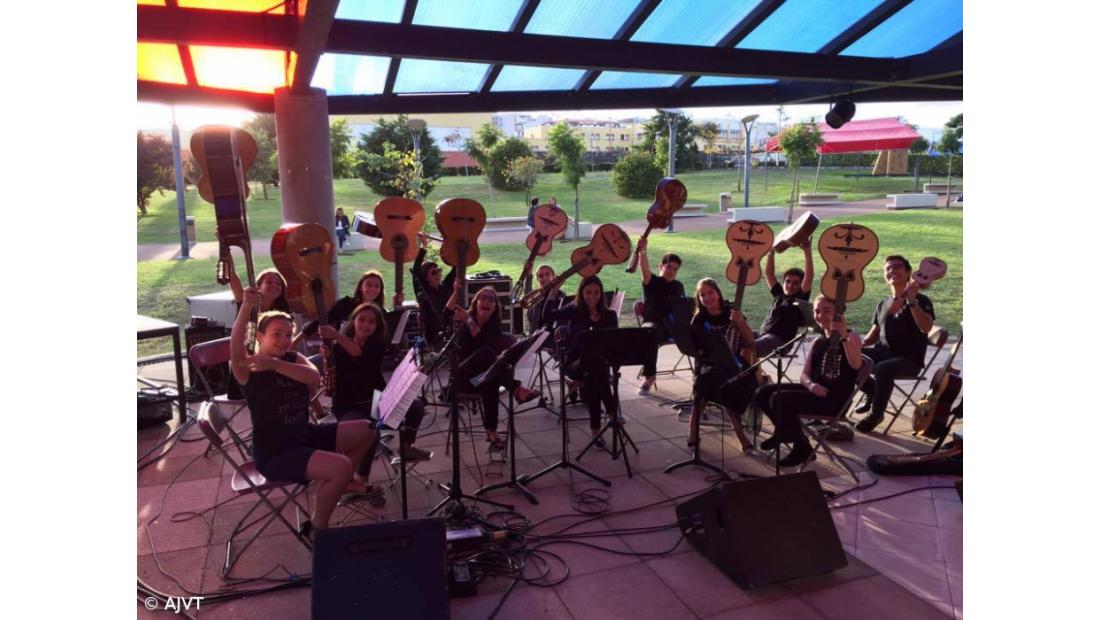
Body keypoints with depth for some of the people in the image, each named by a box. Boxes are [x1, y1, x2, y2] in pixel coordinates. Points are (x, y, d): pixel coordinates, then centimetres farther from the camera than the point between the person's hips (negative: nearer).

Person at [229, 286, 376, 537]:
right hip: (274, 453, -8)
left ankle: (343, 482, 31)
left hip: (304, 436, 8)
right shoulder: (248, 368, -14)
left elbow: (315, 377, -17)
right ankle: (317, 527, -3)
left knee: (365, 430, 12)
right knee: (341, 467, -28)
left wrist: (274, 364, -30)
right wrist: (246, 307, -52)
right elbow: (235, 346, -38)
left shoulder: (293, 357, 4)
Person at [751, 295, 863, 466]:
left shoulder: (851, 337, -3)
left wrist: (843, 336, -34)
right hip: (815, 391, 7)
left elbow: (856, 365, -24)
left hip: (835, 399, -7)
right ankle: (786, 432, 17)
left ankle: (802, 448, -6)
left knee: (779, 399, -25)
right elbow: (804, 375, 11)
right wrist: (811, 385, -12)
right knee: (762, 393, -4)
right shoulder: (817, 342, 18)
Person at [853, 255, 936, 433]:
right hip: (883, 352, 6)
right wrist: (859, 344, -2)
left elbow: (926, 328, -22)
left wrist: (912, 301, -29)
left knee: (883, 369, -38)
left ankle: (877, 413, -15)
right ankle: (872, 392, 7)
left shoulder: (921, 301, -3)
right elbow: (874, 334, 19)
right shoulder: (883, 304, 16)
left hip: (909, 359, -6)